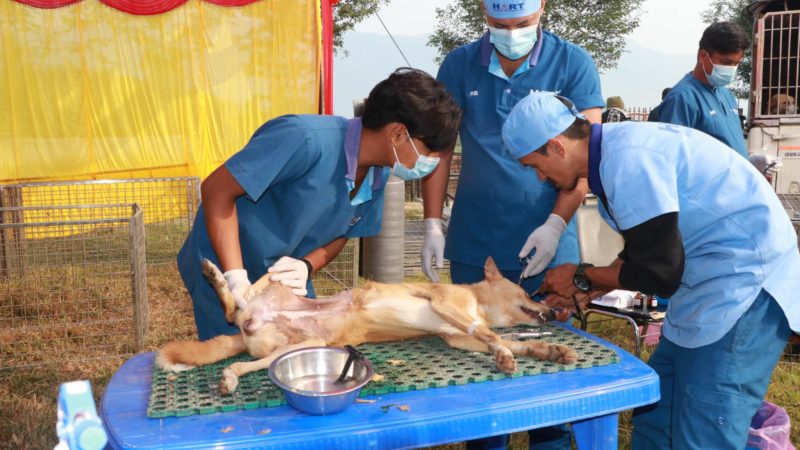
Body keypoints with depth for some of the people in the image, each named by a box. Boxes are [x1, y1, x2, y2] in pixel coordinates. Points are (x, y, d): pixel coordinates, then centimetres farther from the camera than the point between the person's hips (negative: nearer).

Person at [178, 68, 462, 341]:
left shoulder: (378, 176, -8)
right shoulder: (307, 140, -32)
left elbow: (340, 234, 4)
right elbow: (217, 190, -27)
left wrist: (305, 267, -17)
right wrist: (236, 279, -31)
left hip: (285, 279, 6)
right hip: (224, 274, -6)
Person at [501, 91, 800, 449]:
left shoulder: (629, 158, -24)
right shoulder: (614, 151, 7)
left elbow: (659, 273, -19)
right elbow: (643, 254, 17)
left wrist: (581, 277, -6)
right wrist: (589, 289, 10)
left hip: (744, 278, -10)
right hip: (711, 284, 10)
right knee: (654, 419, 12)